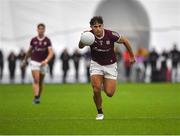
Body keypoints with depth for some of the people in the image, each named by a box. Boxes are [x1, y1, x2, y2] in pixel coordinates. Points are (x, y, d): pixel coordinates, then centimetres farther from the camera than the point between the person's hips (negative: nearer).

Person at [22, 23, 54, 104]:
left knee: (41, 82, 11)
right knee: (36, 80, -16)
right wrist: (25, 60, 23)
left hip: (43, 63, 1)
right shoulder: (33, 40, 0)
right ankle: (36, 98, -23)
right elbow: (29, 51, 15)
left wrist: (46, 60, -25)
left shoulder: (47, 40, -4)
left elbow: (51, 53, -10)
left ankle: (39, 97, 29)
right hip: (34, 62, -1)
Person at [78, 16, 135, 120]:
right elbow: (80, 46, -36)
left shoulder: (111, 35, -22)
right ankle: (100, 113, 7)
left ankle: (105, 85, 32)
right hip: (96, 64, 0)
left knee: (109, 93, -6)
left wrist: (132, 56, 3)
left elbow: (125, 41, -5)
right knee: (96, 90, -17)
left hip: (110, 65, 0)